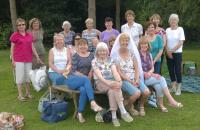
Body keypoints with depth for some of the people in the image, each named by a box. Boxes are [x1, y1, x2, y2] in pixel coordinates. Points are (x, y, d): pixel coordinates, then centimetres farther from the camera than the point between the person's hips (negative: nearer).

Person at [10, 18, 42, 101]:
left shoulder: (29, 35, 8)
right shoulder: (15, 35, -3)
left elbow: (32, 47, 12)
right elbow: (12, 48, -3)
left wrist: (37, 57, 9)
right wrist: (12, 60, -8)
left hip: (28, 59, 4)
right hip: (19, 59, -4)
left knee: (28, 75, 10)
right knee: (20, 76, -1)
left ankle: (28, 93, 23)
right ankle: (20, 95, 7)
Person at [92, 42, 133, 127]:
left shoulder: (110, 60, 11)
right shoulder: (94, 61, 0)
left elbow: (115, 72, -4)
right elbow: (99, 75, -14)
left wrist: (119, 81, -26)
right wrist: (108, 83, -31)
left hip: (111, 81, 3)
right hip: (100, 83, -3)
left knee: (112, 90, -33)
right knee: (114, 88, -33)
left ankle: (114, 116, -31)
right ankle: (123, 112, -30)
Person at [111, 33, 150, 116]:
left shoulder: (132, 52, 10)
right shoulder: (116, 54, -3)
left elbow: (137, 68, 7)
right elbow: (118, 72, -9)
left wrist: (137, 80, -10)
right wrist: (130, 81, -14)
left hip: (134, 79, 4)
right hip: (123, 79, -4)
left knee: (146, 92, -20)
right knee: (137, 93, -28)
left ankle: (141, 106, 13)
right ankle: (129, 107, 5)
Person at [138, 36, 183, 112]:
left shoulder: (149, 55, 14)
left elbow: (152, 68, 11)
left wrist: (149, 73, -11)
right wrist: (145, 74, -19)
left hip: (150, 76, 5)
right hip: (141, 78, -5)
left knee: (158, 86, -26)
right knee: (161, 79, -23)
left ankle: (161, 104, -10)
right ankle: (171, 100, -18)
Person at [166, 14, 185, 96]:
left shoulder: (180, 29, -5)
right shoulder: (167, 30, 5)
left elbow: (181, 43, -10)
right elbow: (165, 42, 4)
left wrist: (172, 51, -11)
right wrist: (168, 52, -9)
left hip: (177, 53, -3)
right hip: (169, 53, 3)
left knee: (177, 70, -3)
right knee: (171, 70, 7)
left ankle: (178, 88, 9)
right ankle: (173, 87, 21)